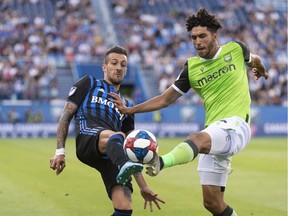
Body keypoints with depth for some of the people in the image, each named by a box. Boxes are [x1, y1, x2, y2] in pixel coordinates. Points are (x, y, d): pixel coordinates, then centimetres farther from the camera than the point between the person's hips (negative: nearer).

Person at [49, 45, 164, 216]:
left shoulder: (127, 106, 35)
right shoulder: (89, 84, 25)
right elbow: (66, 115, 15)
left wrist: (144, 187, 25)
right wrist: (60, 151, 0)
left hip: (113, 158, 4)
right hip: (87, 140, -4)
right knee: (115, 136, -40)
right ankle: (125, 166, -72)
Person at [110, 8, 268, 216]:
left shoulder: (236, 49, 4)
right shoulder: (191, 67, 8)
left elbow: (254, 59, 28)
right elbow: (165, 99, 13)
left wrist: (261, 70, 49)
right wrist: (129, 110, 3)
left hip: (236, 126, -5)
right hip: (213, 133, 5)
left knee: (196, 139, -38)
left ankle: (160, 162, -64)